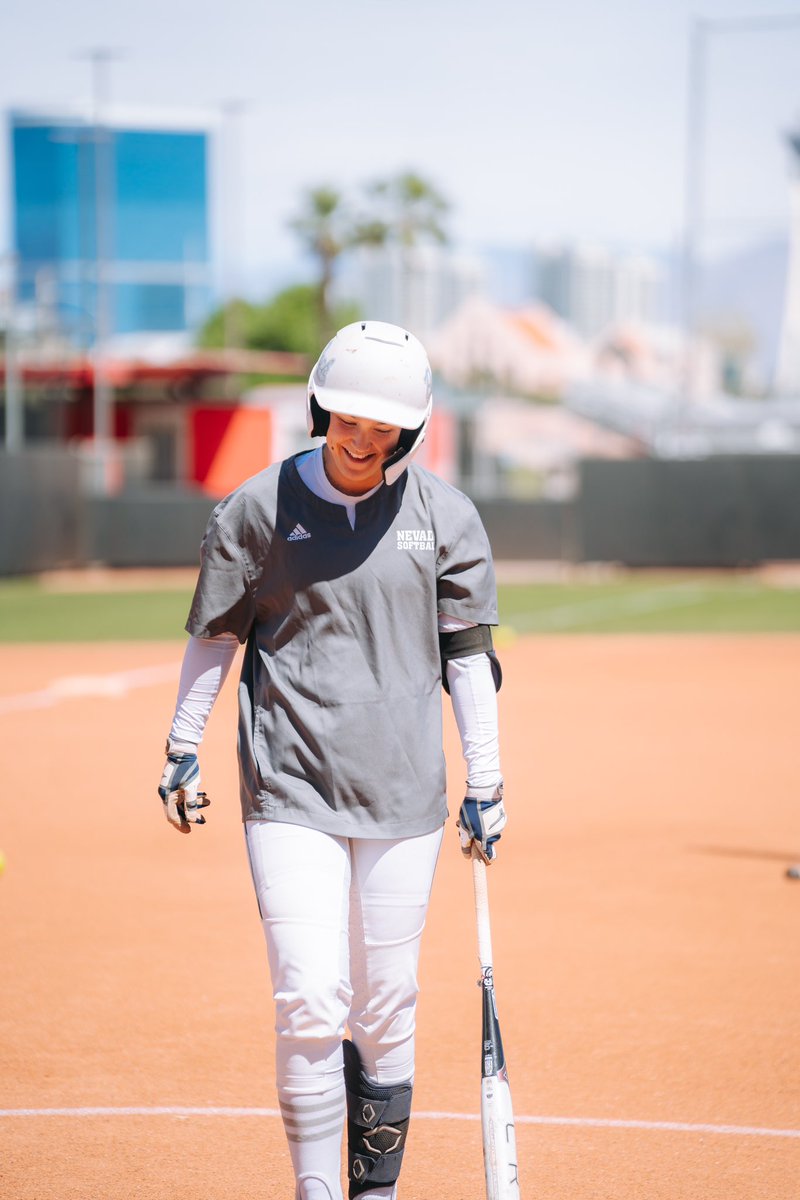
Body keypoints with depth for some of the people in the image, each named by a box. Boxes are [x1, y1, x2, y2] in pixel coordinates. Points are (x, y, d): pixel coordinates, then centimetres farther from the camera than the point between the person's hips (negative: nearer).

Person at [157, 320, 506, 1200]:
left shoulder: (444, 515, 3)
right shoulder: (260, 507, -1)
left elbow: (467, 651, 8)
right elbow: (215, 633, 9)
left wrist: (485, 781, 6)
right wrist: (182, 749, 10)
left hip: (403, 793, 2)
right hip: (288, 789, -2)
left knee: (386, 1009, 6)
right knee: (310, 1002, -11)